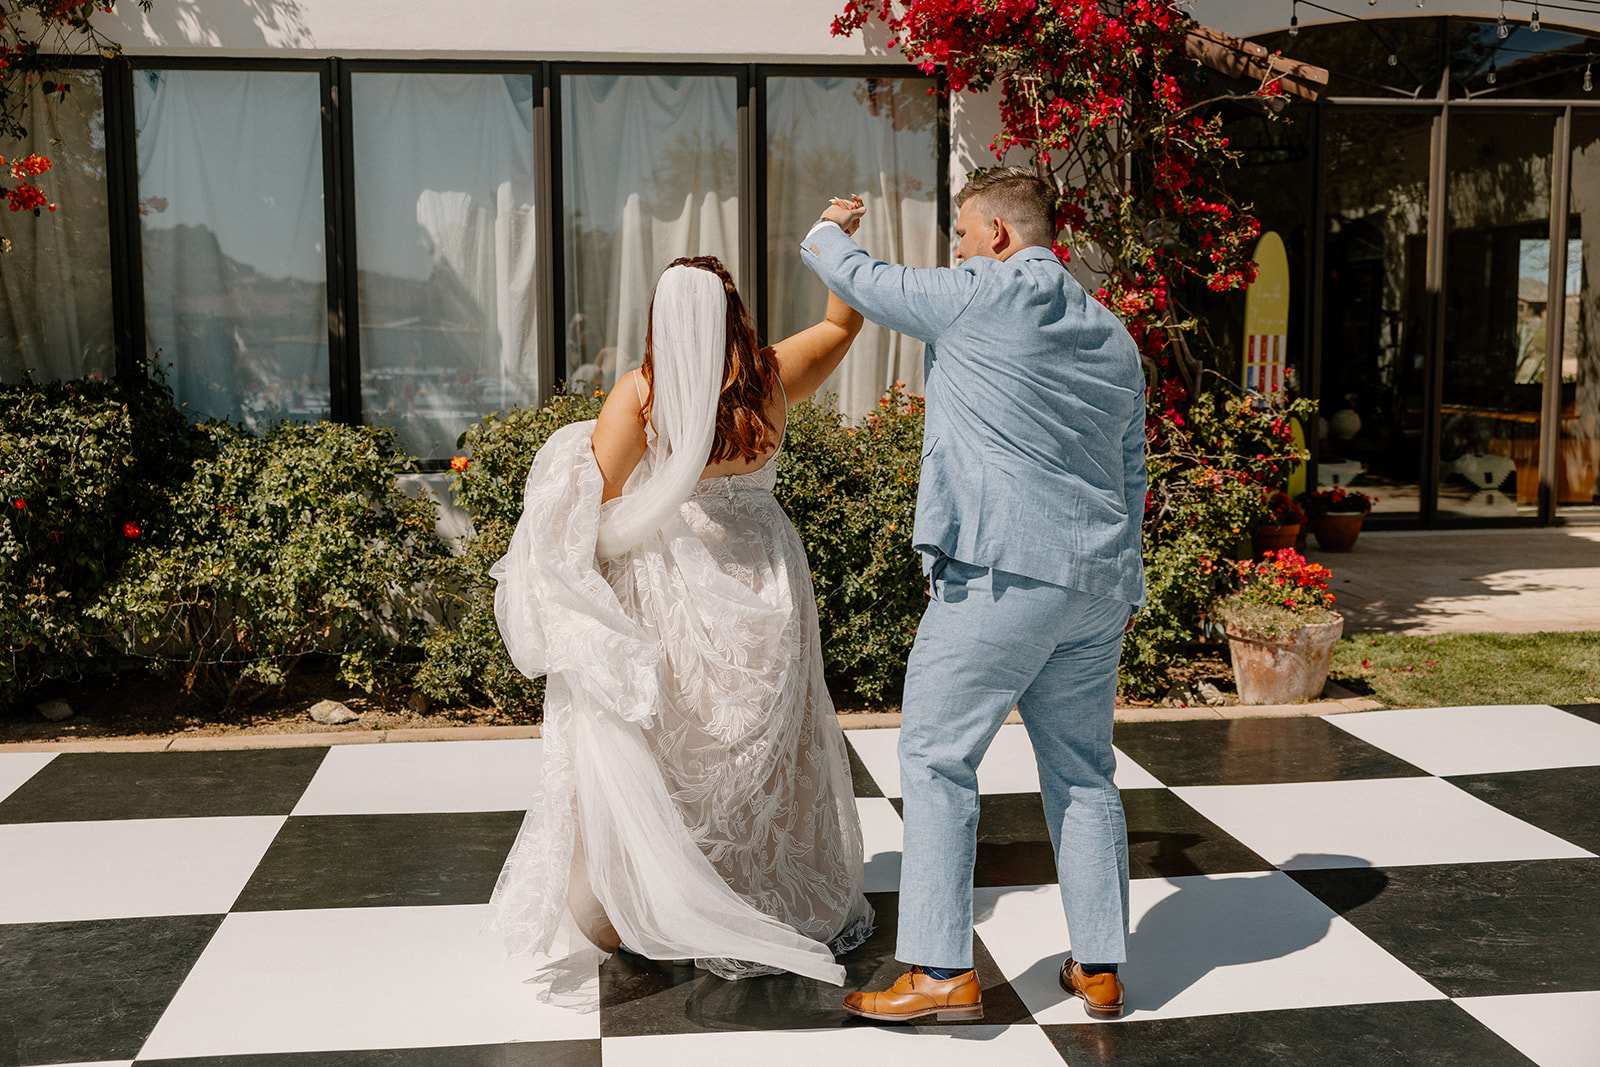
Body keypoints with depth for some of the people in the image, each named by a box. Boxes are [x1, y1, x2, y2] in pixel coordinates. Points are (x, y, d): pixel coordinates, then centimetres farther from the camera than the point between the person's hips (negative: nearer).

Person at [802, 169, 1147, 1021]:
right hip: (1098, 582, 7)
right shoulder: (1113, 335, 17)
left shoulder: (980, 297, -5)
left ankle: (942, 970, 0)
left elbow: (861, 281, 7)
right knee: (1082, 772, 14)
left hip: (1002, 573, -7)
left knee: (937, 759, 1)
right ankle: (1099, 966, 19)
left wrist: (827, 232, 30)